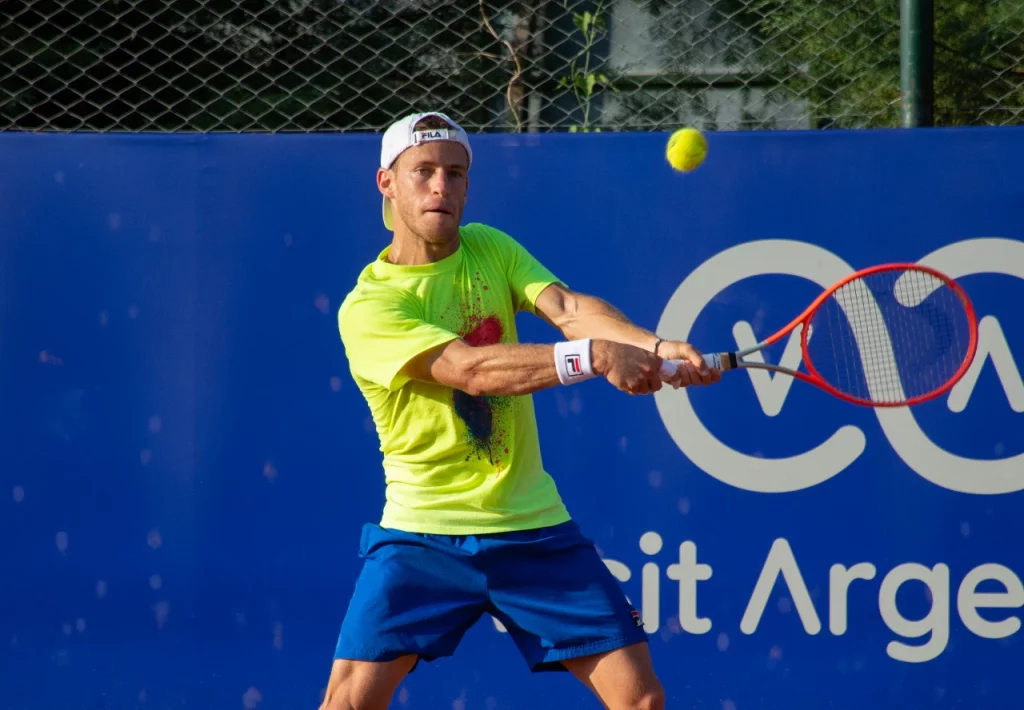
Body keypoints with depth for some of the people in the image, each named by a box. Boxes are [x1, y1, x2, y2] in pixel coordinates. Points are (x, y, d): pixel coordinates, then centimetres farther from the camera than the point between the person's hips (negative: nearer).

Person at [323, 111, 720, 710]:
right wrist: (593, 355, -37)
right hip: (423, 535, -4)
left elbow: (569, 308, -12)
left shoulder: (491, 249, 6)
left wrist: (653, 346, -32)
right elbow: (472, 368, -26)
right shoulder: (369, 307, -12)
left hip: (532, 529, 4)